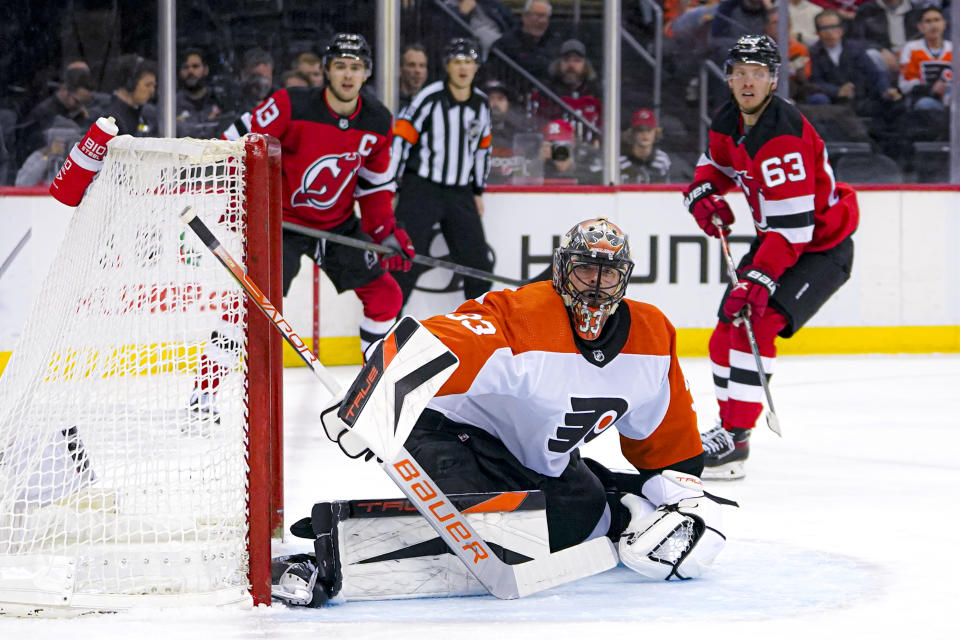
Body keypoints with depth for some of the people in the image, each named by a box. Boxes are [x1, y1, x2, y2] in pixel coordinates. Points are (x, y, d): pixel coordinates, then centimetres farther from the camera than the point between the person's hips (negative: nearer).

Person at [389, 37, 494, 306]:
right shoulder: (430, 98, -12)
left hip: (460, 194, 6)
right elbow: (400, 139, -11)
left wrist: (478, 191, 21)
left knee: (478, 264, 6)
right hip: (421, 190, -6)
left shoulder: (481, 104, 7)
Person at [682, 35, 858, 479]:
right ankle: (729, 422, 27)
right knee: (726, 332, 9)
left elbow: (792, 224, -33)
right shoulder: (729, 122, -3)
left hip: (820, 246, -9)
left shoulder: (783, 137, -30)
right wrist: (702, 193, -1)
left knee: (755, 324, -24)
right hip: (774, 239, 9)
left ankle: (735, 441, -22)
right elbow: (718, 162, 21)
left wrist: (759, 279, -37)